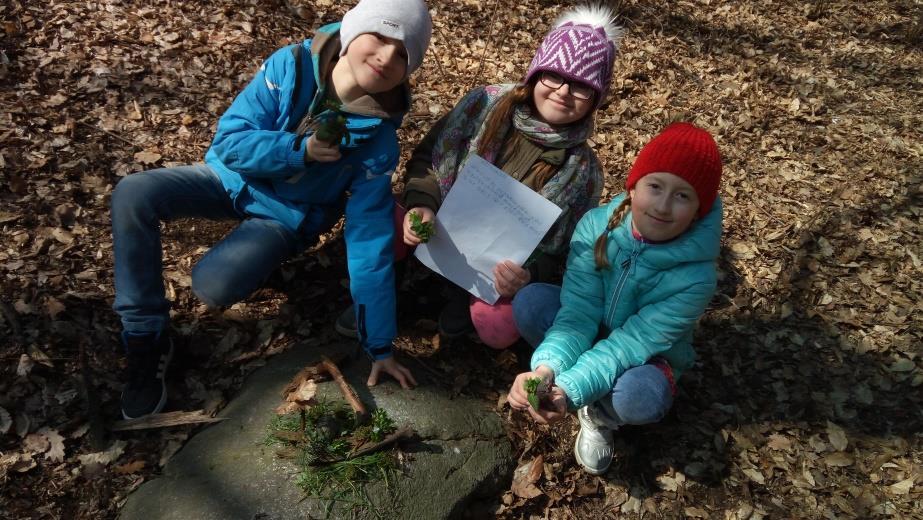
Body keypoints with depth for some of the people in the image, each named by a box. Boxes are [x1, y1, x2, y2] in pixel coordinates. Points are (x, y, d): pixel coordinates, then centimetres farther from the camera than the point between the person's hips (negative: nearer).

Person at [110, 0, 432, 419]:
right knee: (133, 194, -21)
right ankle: (146, 338, -8)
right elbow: (229, 141, -17)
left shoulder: (379, 140, -22)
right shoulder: (291, 65, -20)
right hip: (234, 176, 3)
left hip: (287, 214, -2)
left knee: (213, 286, -27)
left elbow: (370, 242, -21)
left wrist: (379, 346, -21)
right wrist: (299, 150, -35)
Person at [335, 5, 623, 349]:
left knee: (497, 330, -28)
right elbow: (427, 158, -4)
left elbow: (558, 254, -10)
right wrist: (421, 204, -24)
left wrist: (528, 276, -32)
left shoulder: (581, 170, -14)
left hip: (499, 269, -1)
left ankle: (466, 295, 7)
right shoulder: (487, 103, -13)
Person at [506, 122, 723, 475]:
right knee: (530, 301, -26)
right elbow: (579, 312, -26)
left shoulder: (695, 277, -29)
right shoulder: (596, 226, -23)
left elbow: (631, 344, -30)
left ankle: (598, 414, -1)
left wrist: (571, 390, -43)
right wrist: (547, 369, -44)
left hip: (646, 357, -2)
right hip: (593, 335, 2)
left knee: (640, 397, -37)